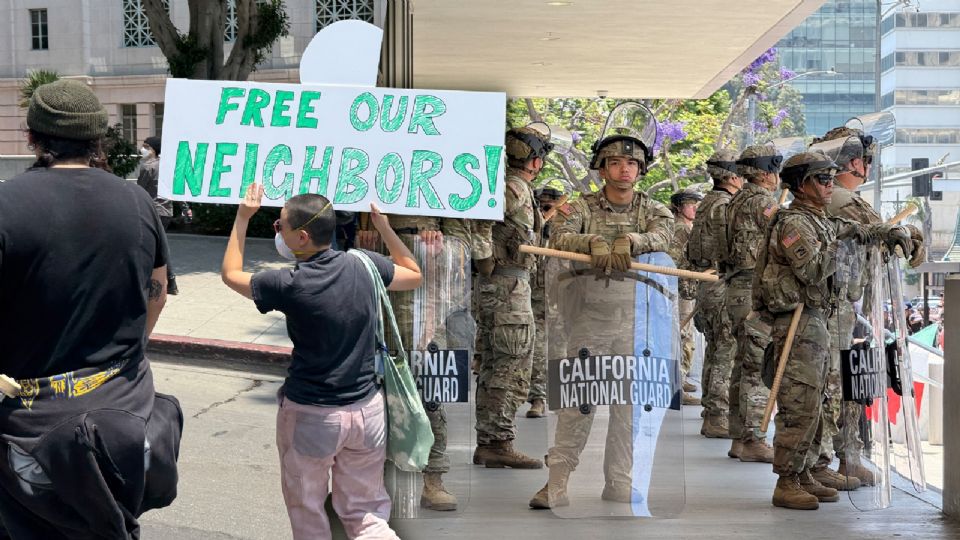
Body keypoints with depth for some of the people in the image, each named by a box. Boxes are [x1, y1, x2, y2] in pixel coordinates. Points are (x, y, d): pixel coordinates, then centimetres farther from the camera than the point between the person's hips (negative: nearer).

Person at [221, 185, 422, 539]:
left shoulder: (289, 284, -16)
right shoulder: (363, 265, -5)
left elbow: (230, 274, 3)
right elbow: (414, 275, 15)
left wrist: (243, 217, 7)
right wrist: (383, 225, 16)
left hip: (310, 415, -4)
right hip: (367, 409, 4)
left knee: (307, 509, 17)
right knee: (366, 509, 15)